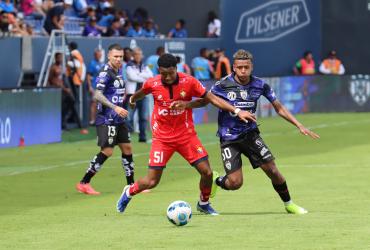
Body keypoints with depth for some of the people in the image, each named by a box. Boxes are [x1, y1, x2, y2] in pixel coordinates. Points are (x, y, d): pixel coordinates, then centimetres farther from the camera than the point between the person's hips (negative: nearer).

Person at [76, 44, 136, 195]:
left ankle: (131, 185, 18)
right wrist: (115, 107, -31)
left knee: (127, 148, 9)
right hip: (106, 119, -9)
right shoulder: (105, 73, -15)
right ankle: (83, 183, -5)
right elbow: (98, 95, -24)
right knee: (107, 151, -12)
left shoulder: (118, 71, 13)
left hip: (118, 119, 9)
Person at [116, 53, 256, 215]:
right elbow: (141, 93, 14)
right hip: (162, 137, -1)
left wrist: (236, 111, -15)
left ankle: (204, 204, 20)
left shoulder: (188, 82, -13)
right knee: (151, 181, -6)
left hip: (186, 134, 1)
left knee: (207, 172, -8)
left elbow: (212, 98, -8)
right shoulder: (152, 84, -10)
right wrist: (132, 100, 35)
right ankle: (129, 192, 26)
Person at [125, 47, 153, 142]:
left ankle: (142, 136, 15)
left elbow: (150, 76, 0)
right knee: (129, 117, -10)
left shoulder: (145, 67, 16)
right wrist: (144, 78, -3)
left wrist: (139, 74, -9)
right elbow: (132, 77, -12)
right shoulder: (129, 66, 2)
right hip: (132, 94, -5)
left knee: (144, 117, 8)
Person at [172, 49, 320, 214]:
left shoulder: (260, 85, -5)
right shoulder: (223, 85, -12)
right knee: (235, 183, -10)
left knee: (272, 170, -5)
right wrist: (185, 105, -15)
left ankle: (288, 204, 17)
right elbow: (205, 101, 3)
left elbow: (279, 108, 5)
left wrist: (299, 126, 0)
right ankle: (215, 181, 25)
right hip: (229, 138, -3)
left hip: (250, 134, 3)